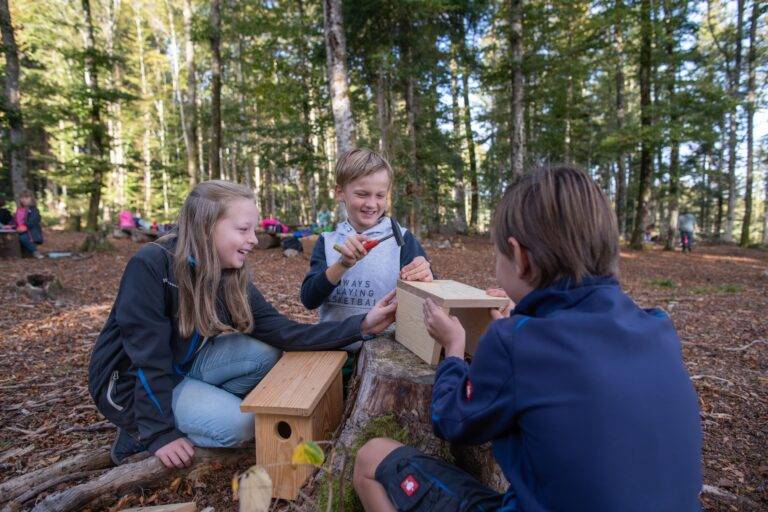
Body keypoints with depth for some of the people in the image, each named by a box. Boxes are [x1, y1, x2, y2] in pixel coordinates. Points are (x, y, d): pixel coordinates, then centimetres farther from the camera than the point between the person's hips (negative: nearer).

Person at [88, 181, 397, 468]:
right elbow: (147, 357, -25)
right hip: (130, 381, -6)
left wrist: (361, 325, -24)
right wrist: (160, 433, -20)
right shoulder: (150, 266, -28)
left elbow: (283, 332, -17)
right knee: (238, 424, -19)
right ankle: (140, 434, 2)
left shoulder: (233, 278, -10)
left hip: (182, 366, 6)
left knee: (266, 354, -12)